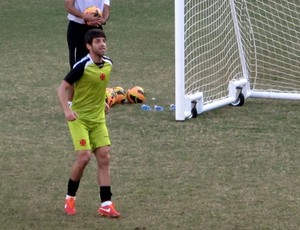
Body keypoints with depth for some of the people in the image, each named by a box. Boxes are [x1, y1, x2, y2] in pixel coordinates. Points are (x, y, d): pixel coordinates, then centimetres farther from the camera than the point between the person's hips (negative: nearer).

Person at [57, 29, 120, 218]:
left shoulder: (108, 63, 1)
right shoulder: (82, 66, -19)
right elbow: (63, 88, -17)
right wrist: (67, 110, -30)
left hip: (98, 119, 6)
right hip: (79, 118, -6)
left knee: (104, 158, -2)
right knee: (84, 156, -15)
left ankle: (106, 204, 0)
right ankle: (70, 198, 7)